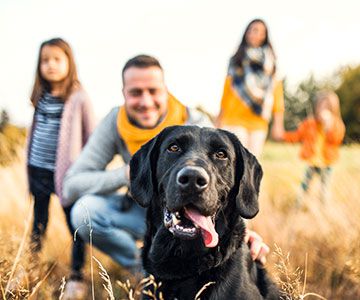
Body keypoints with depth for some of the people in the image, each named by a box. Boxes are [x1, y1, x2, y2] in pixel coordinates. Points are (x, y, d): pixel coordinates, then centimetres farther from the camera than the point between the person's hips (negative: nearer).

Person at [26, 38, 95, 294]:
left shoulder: (79, 98, -10)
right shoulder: (41, 96, 6)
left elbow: (92, 136, -6)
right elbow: (35, 130, 14)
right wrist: (29, 162, 14)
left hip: (66, 172, -5)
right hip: (38, 170, 6)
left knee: (74, 223, 2)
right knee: (39, 220, 19)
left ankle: (77, 272, 16)